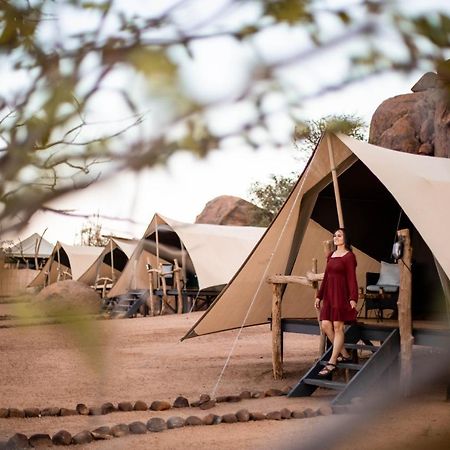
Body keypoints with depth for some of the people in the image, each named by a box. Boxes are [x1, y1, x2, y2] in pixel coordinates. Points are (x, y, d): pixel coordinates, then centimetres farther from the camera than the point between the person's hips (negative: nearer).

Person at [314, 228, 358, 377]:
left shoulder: (349, 256, -5)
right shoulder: (331, 255, 16)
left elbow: (352, 279, -12)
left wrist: (353, 298, -20)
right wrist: (319, 296, 18)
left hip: (341, 294, -8)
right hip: (329, 294, 8)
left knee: (338, 326, -5)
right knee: (325, 325, 1)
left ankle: (332, 363, -4)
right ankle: (344, 354, 15)